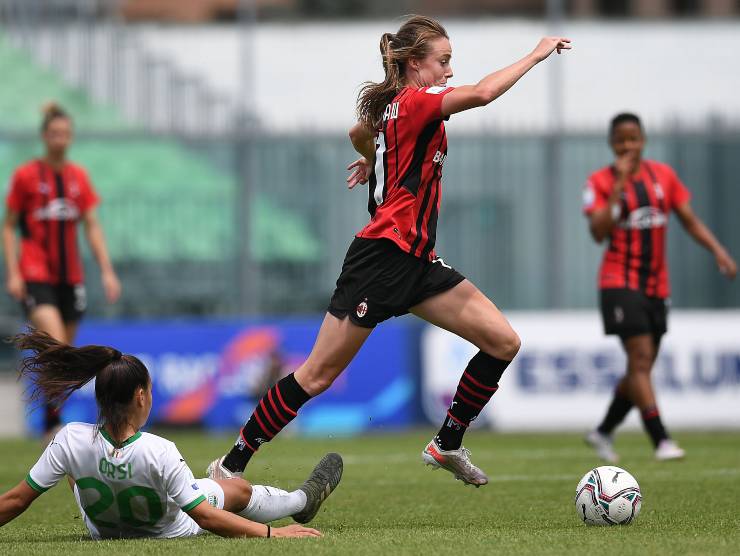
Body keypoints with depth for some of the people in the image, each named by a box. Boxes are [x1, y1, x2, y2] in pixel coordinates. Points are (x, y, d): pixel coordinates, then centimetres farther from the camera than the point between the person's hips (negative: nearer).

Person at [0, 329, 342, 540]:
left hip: (102, 533, 2)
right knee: (240, 490, 23)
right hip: (169, 533, -2)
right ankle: (304, 499, 55)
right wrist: (272, 533, -29)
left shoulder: (71, 441, -32)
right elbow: (206, 517, -34)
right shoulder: (159, 452, -38)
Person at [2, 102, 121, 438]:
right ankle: (53, 423, -17)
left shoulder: (79, 177, 9)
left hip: (70, 277, 5)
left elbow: (92, 227, 12)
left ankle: (51, 426, 18)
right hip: (36, 276, -5)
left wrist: (107, 271, 3)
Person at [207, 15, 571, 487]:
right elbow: (482, 93, -28)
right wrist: (536, 55, -18)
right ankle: (232, 465, 4)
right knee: (318, 375, -5)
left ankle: (448, 444, 11)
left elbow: (359, 133, 39)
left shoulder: (391, 108, 15)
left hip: (416, 262, 10)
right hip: (383, 256, -10)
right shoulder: (414, 102, -11)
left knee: (503, 342, 0)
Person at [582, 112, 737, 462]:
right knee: (641, 359, -17)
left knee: (641, 367, 11)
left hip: (656, 285, 6)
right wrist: (619, 185, -21)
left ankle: (603, 432, 28)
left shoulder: (663, 175, 8)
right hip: (621, 284, -5)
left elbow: (690, 220, 12)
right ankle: (661, 440, -21)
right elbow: (598, 232, -17)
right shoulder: (601, 182, -5)